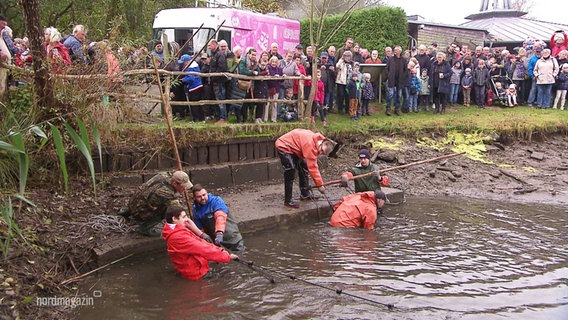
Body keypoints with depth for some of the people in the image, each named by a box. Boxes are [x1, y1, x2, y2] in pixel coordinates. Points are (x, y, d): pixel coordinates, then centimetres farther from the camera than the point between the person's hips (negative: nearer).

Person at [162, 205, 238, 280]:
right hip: (197, 273, -10)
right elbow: (203, 249, -24)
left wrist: (219, 249, -4)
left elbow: (199, 242, 5)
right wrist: (227, 256, -18)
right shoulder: (179, 237, -25)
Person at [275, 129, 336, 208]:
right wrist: (319, 184, -27)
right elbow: (312, 167, -32)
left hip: (293, 149, 10)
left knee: (303, 166, 12)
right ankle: (287, 201, -9)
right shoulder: (310, 144, -33)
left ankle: (305, 194, 22)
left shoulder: (316, 141, -4)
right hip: (284, 146, -10)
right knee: (291, 171, -16)